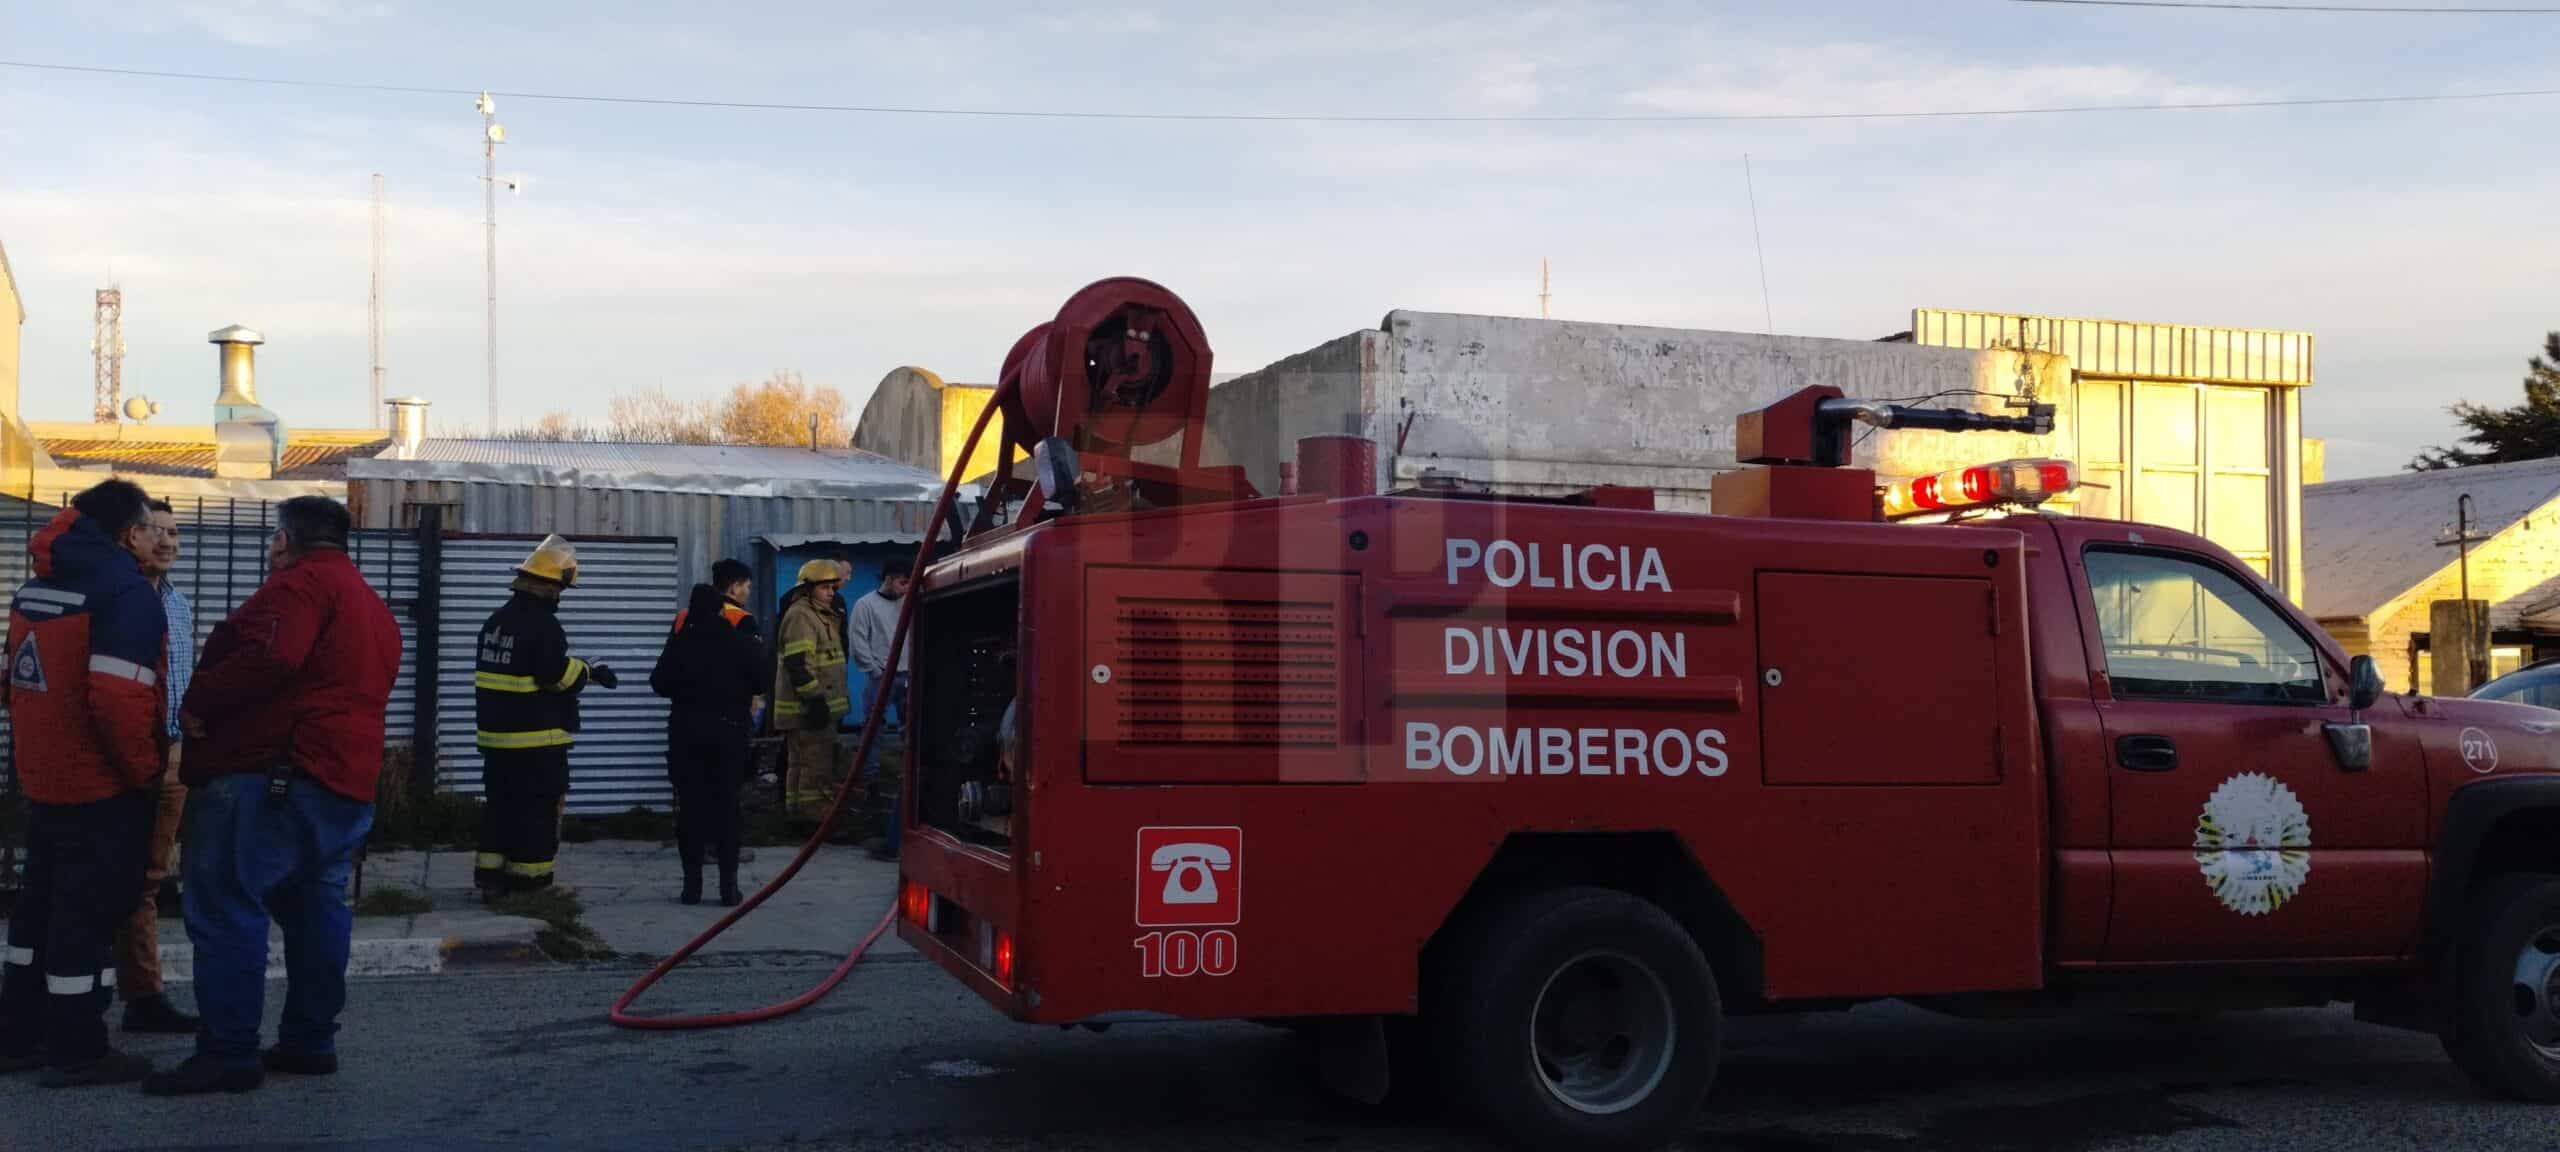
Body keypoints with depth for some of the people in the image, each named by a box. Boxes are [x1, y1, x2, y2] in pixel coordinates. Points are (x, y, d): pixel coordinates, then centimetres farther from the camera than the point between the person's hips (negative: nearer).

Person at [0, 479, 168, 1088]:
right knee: (89, 915, -1)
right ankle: (76, 1051, 6)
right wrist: (149, 771, -15)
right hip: (104, 787, -8)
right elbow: (116, 697, -26)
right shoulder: (127, 592, -17)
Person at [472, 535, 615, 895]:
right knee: (537, 810, 0)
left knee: (500, 804, 15)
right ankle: (529, 878, 2)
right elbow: (558, 674, -21)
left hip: (497, 733, 8)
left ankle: (490, 872, 16)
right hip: (537, 738, -8)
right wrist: (591, 672, -6)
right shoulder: (542, 625, -17)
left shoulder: (497, 619, 13)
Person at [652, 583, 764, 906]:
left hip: (686, 731, 0)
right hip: (729, 729, 0)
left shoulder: (680, 642, -6)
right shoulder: (740, 641, -6)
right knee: (726, 805, 4)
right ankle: (729, 885, 1)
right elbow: (759, 678, -4)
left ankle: (692, 884, 5)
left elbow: (659, 683, -1)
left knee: (690, 805, 5)